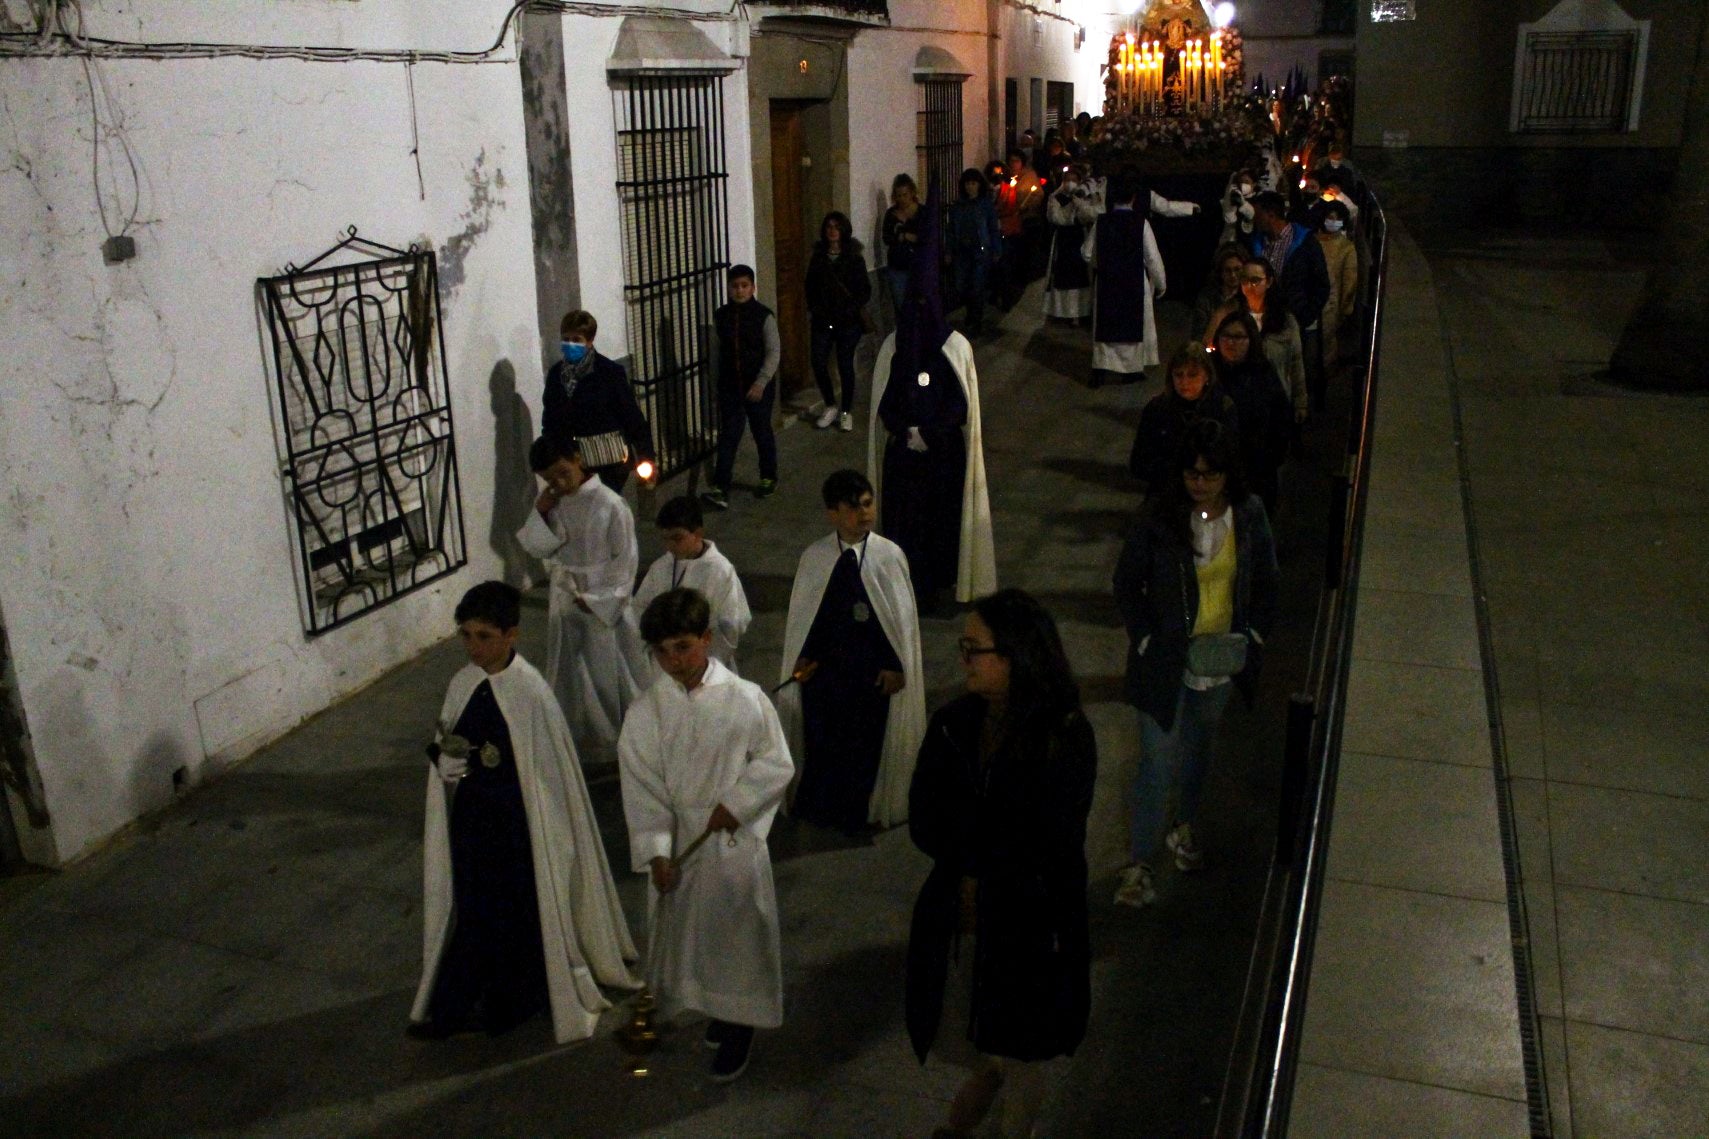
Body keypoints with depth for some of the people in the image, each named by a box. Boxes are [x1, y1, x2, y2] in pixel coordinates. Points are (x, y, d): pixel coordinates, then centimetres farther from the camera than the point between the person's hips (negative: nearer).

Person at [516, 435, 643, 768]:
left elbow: (625, 558, -14)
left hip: (603, 604, -5)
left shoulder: (609, 504, -18)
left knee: (609, 675, 7)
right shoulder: (551, 502, -1)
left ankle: (621, 741, 24)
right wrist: (540, 513, -17)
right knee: (571, 675, 16)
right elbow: (534, 547, -1)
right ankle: (583, 739, 33)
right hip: (565, 602, 5)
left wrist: (598, 599, -15)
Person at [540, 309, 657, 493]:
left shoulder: (610, 371, -10)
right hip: (574, 459, 4)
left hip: (610, 457, -4)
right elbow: (550, 419, 9)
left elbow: (631, 414, -8)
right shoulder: (556, 374, 3)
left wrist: (647, 456, -9)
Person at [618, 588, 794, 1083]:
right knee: (685, 931, 15)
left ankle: (739, 1024, 30)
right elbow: (642, 788, -6)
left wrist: (736, 803, -15)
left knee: (740, 931, 9)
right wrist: (656, 851, -12)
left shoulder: (746, 698, -12)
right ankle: (713, 1006, 41)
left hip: (737, 841, -2)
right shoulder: (645, 713, -7)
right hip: (679, 845, 2)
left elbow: (777, 764, -5)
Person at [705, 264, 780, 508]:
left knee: (762, 433, 12)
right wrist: (719, 381, 14)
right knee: (727, 437, -2)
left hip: (759, 388, -3)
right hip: (729, 387, 3)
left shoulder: (764, 316, -11)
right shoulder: (721, 316, 1)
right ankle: (720, 489, -6)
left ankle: (768, 478, 32)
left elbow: (774, 353, -13)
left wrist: (761, 383, -21)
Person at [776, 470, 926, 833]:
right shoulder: (813, 558, -5)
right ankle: (818, 806, 36)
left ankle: (860, 810, 32)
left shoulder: (890, 555, -10)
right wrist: (799, 658, -1)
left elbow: (904, 615, -5)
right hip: (822, 667, 1)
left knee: (868, 741, 11)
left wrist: (897, 665, -6)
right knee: (823, 738, 14)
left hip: (875, 671, -1)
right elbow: (800, 613, 4)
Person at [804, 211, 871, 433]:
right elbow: (810, 286, 13)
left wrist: (853, 307, -15)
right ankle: (831, 406, 18)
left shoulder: (854, 258, -3)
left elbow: (865, 290, -3)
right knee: (819, 363, -3)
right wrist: (811, 310, 3)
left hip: (848, 320, -3)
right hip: (822, 320, 3)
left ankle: (846, 412, 16)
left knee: (845, 365, 2)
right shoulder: (818, 256, 7)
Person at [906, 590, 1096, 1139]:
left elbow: (1050, 847, -14)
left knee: (1018, 1057, 15)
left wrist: (973, 864, -8)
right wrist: (993, 859, -16)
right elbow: (923, 822, -6)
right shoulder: (953, 723, -5)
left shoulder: (1065, 737, -17)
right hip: (958, 917, 4)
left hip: (1027, 926, -3)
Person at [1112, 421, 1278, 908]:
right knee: (1158, 762, -1)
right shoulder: (1160, 515, -15)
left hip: (1220, 661, 4)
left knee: (1199, 747, 23)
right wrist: (1145, 641, -13)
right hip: (1166, 662, -3)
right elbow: (1127, 584, -6)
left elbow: (1264, 583, 7)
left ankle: (1184, 827, 46)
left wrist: (1252, 638, -4)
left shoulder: (1249, 515, -7)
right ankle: (1139, 863, 12)